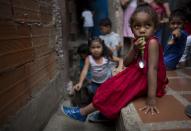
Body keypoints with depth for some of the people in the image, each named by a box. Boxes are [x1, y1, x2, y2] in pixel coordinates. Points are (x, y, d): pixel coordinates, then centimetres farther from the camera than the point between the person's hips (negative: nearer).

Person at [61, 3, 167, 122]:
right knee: (114, 86, 8)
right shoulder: (139, 41, 0)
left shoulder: (152, 42, -24)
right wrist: (135, 49, -21)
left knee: (117, 90, -10)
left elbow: (153, 68, -30)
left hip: (147, 79, -8)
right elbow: (127, 63, -2)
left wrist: (151, 98, -32)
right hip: (138, 74, 8)